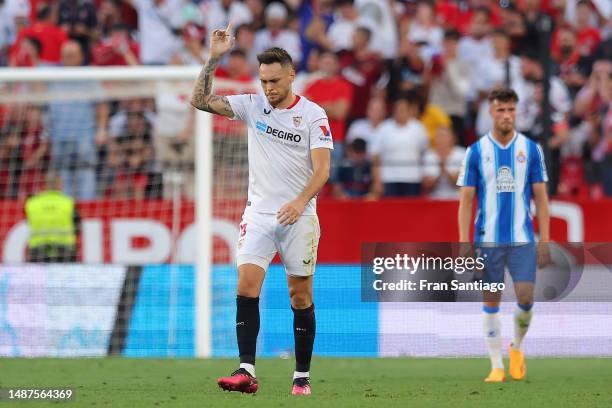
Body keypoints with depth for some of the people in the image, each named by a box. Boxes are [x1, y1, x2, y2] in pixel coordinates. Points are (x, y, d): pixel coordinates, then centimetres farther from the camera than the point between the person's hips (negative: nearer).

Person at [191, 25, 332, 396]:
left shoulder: (313, 114, -5)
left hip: (299, 217, -2)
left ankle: (302, 377, 12)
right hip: (259, 213, 2)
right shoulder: (252, 106, 4)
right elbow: (200, 101, -1)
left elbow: (322, 169, -12)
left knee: (301, 296, 3)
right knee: (246, 286, -14)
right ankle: (247, 372, -19)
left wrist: (300, 201, -28)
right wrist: (214, 58, -10)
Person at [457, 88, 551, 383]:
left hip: (522, 239, 0)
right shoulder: (476, 151, 1)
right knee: (491, 303, 2)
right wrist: (464, 244, -6)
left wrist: (545, 241, 0)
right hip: (488, 240, 0)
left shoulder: (530, 149, 4)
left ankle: (517, 347, 19)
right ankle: (497, 366, 9)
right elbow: (466, 200, 1)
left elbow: (541, 197, 6)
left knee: (526, 297, -8)